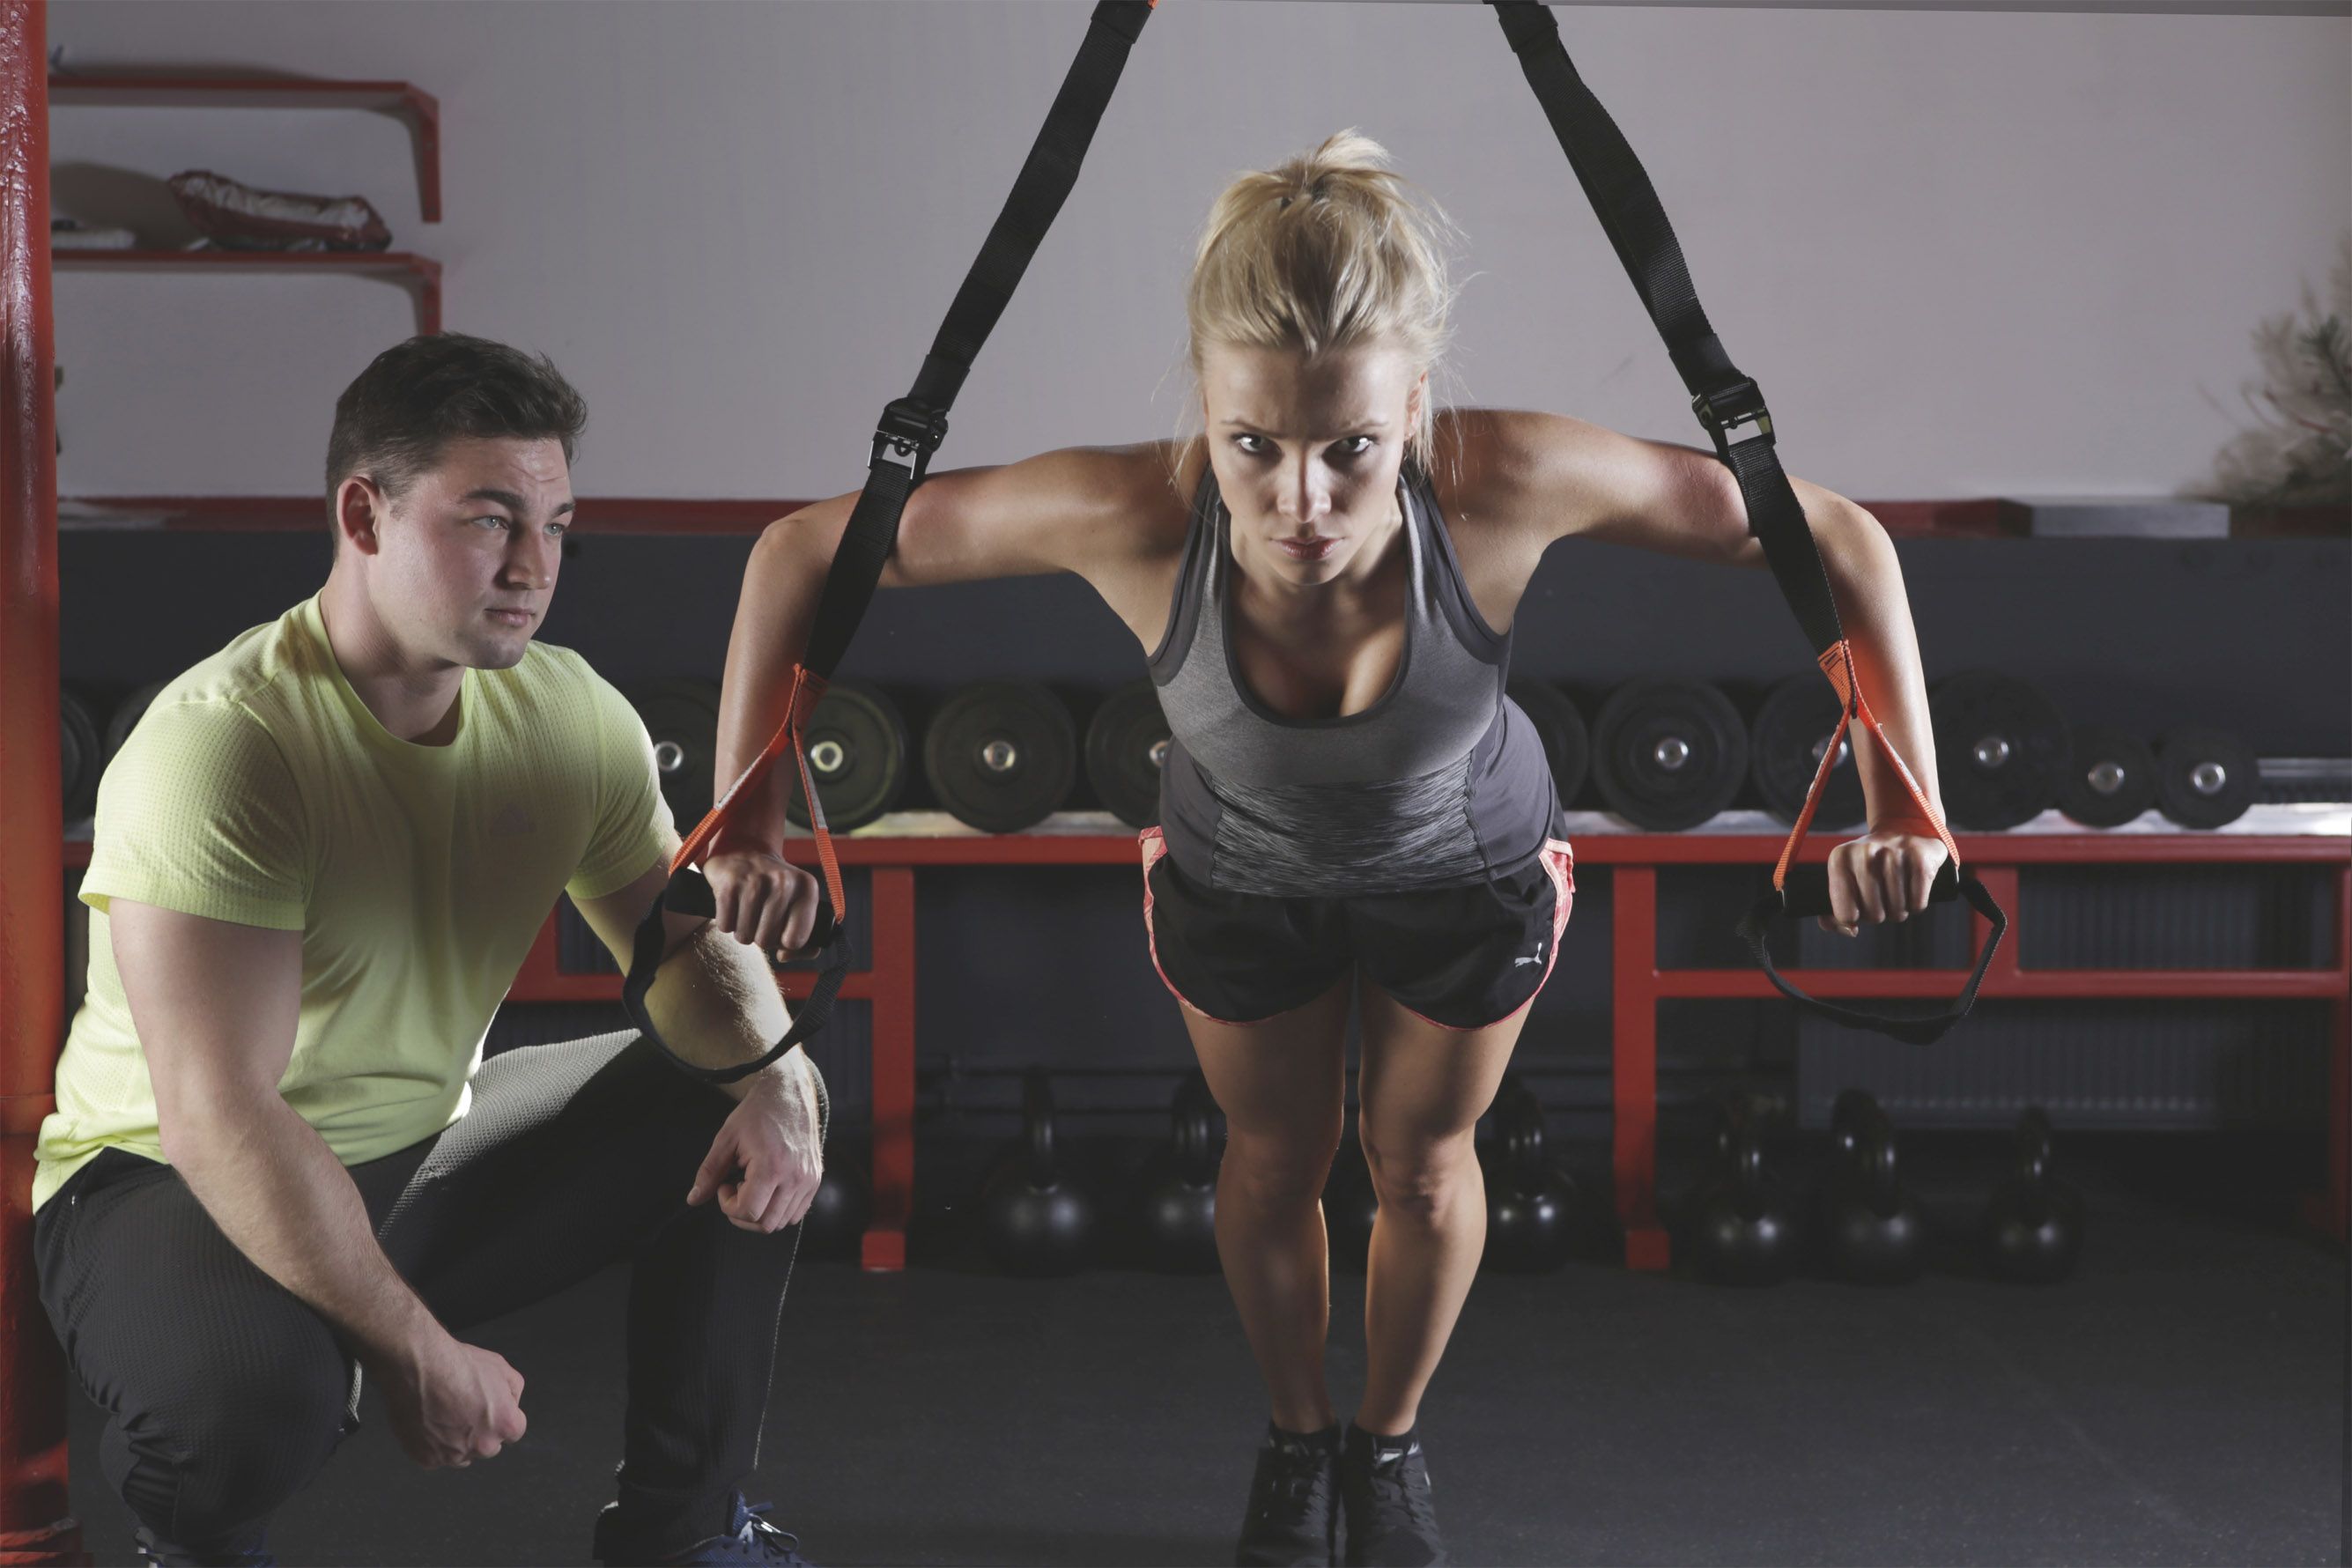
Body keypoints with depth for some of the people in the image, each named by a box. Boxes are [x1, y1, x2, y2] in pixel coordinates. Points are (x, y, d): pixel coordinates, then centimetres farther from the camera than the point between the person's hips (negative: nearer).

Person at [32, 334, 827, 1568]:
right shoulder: (223, 746, -28)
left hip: (423, 1154, 7)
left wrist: (773, 1072, -19)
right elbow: (221, 1121, -32)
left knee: (741, 1116, -1)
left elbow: (683, 939, 4)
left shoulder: (565, 711, -7)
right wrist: (418, 1352, -29)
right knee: (254, 1388, -38)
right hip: (171, 1187, -7)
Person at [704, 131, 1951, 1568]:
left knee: (1424, 1160, 22)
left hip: (1471, 870, 0)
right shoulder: (1133, 516, -42)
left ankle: (1391, 1443, 52)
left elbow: (1838, 540, -31)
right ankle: (1297, 1439, 53)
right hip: (1238, 878, 0)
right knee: (1275, 1159, 23)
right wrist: (748, 825, -30)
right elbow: (802, 555, -29)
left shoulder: (1505, 483, -43)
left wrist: (1904, 807, -35)